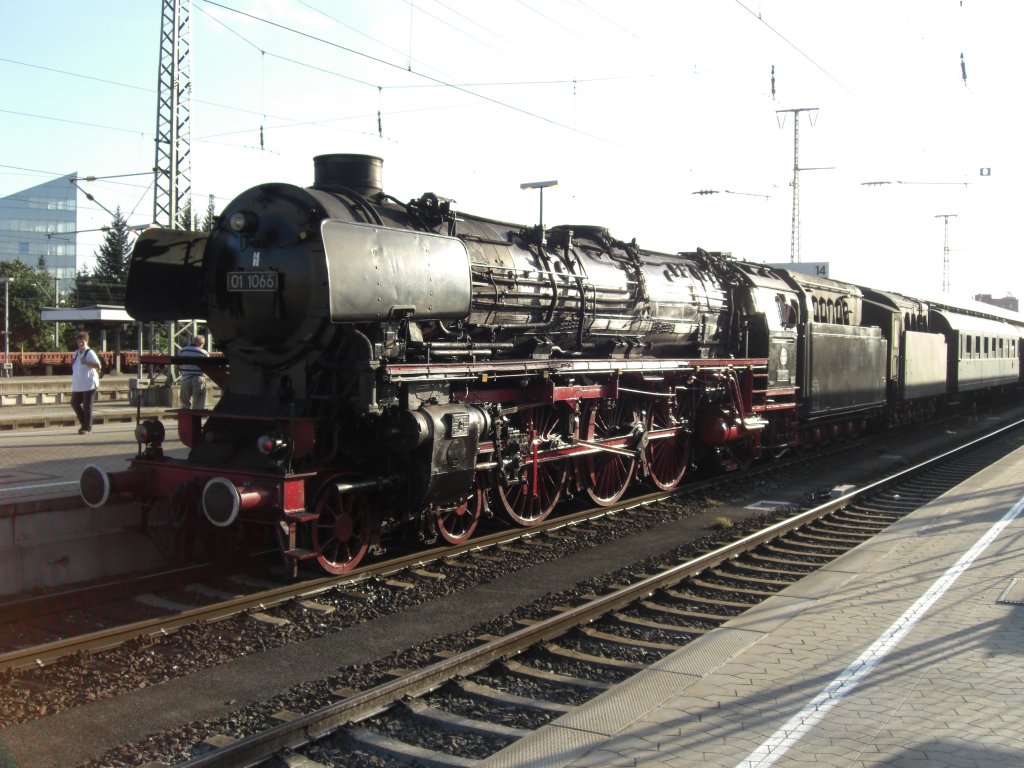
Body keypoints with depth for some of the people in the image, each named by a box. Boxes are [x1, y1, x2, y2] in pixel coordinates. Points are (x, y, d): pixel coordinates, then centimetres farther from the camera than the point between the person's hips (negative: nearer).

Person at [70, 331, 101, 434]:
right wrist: (73, 362, 10)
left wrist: (86, 362, -31)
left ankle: (87, 428, 5)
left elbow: (98, 365, -22)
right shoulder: (76, 353, 14)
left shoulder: (90, 353, -11)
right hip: (77, 385, 9)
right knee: (74, 403, 11)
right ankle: (84, 424, 25)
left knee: (87, 406, -4)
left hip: (88, 384, -9)